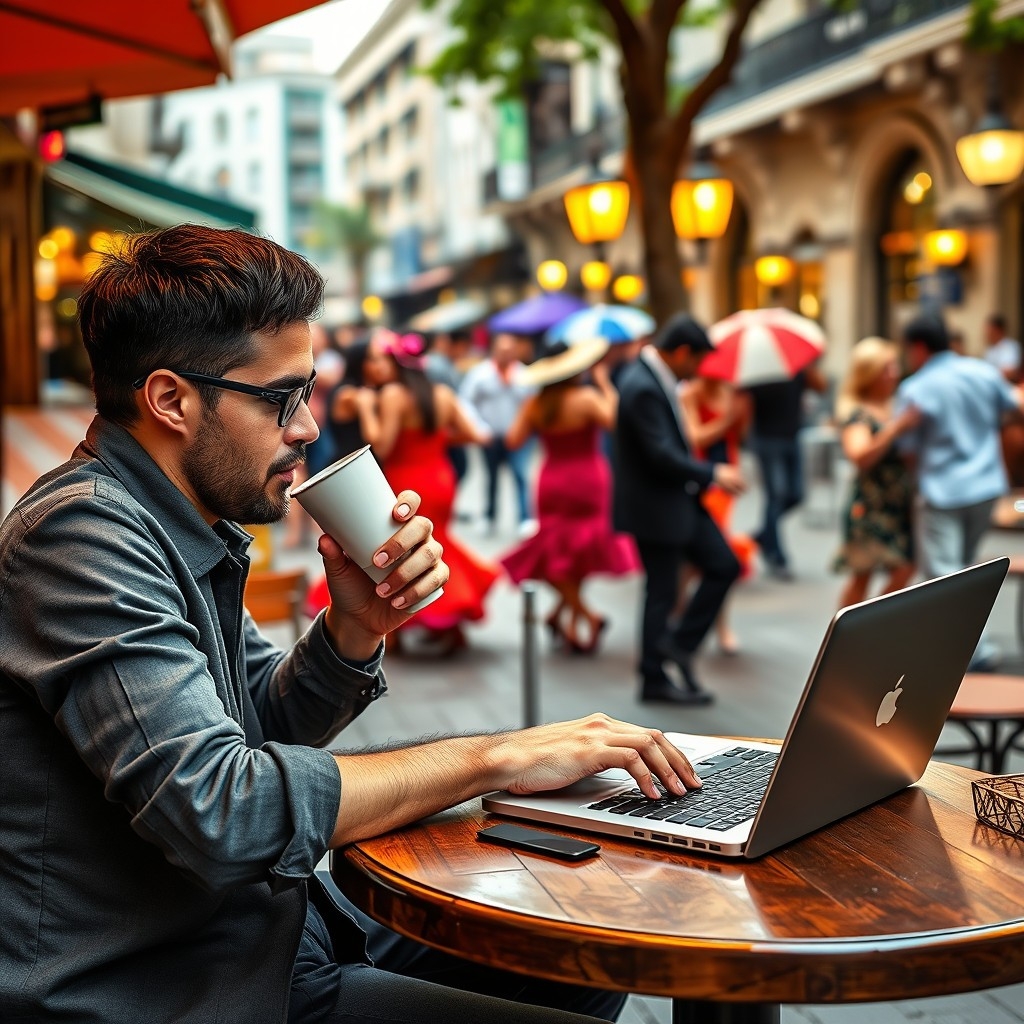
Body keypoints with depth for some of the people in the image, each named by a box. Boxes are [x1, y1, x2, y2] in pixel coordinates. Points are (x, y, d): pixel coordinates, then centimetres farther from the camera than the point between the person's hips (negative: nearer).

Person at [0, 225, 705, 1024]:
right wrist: (495, 759, -22)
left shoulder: (177, 526, 9)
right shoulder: (81, 531, -22)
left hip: (269, 926, 9)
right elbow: (222, 811, -31)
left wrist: (355, 626, -4)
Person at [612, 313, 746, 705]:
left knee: (724, 566, 10)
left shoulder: (654, 377, 7)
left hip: (679, 499, 10)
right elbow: (662, 455, -27)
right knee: (662, 593, 3)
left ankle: (679, 644, 18)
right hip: (654, 507, -10)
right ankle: (654, 680, 17)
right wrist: (713, 473, -17)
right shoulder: (642, 388, -24)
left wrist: (707, 475, 8)